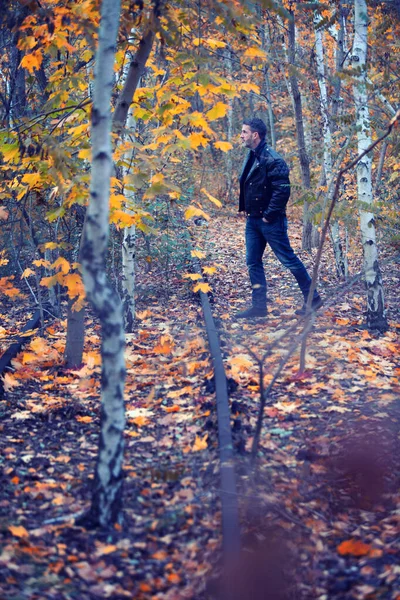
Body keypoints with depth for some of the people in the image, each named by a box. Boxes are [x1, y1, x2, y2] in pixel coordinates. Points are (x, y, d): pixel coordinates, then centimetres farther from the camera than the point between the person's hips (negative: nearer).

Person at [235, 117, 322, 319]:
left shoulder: (272, 159, -17)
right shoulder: (251, 157, 11)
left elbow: (282, 189, -22)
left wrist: (269, 215, -20)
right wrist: (244, 208, 14)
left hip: (270, 221, -9)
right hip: (253, 220, 9)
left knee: (289, 259, -1)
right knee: (253, 262, 8)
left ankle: (312, 298, 11)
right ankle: (259, 306, 15)